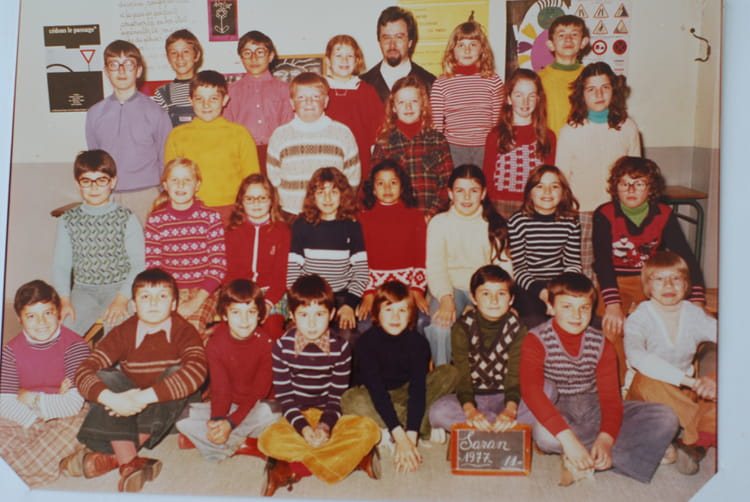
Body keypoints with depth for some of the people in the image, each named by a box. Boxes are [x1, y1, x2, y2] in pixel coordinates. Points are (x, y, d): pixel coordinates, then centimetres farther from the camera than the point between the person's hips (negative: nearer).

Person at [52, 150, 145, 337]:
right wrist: (64, 300, -10)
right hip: (83, 290, 3)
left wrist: (122, 299, -18)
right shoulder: (68, 221, 7)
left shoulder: (127, 219, -1)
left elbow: (138, 264, -6)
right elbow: (60, 264, 5)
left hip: (119, 288, -2)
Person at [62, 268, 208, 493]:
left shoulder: (184, 331, -14)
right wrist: (111, 399, -38)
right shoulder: (123, 333, -8)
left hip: (168, 409, -2)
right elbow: (83, 371, -17)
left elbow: (197, 370, -33)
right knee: (105, 377, -22)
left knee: (177, 372, -29)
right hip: (128, 410, 2)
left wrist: (144, 397, -40)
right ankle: (129, 462, -32)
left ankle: (113, 455, -26)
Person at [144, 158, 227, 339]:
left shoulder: (211, 217, -1)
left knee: (193, 324, -27)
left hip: (203, 291, -1)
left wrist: (196, 301, -15)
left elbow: (218, 266, -5)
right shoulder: (156, 220, 3)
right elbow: (152, 267, 1)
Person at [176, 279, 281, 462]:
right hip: (227, 406, 3)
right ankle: (242, 444, -15)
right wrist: (217, 420, -34)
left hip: (254, 407, -2)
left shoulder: (266, 344, -15)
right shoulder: (215, 344, -9)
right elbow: (220, 389, -13)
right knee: (183, 416, -20)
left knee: (272, 411, -36)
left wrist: (230, 423, -28)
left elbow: (259, 392, -16)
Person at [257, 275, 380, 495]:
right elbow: (284, 396, -8)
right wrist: (304, 428, -23)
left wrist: (325, 426, -23)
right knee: (269, 440, -31)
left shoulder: (341, 347, -8)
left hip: (328, 417, 1)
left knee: (369, 429, -26)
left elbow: (336, 396, -5)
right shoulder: (283, 346, -8)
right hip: (296, 418, 0)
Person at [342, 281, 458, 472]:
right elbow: (377, 390, -30)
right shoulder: (367, 342, -23)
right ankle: (428, 426, -23)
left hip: (406, 395, 1)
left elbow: (418, 388, -25)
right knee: (351, 401, -35)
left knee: (449, 373, -19)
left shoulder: (417, 342, -18)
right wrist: (400, 436, -37)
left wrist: (410, 437, -35)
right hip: (377, 399, -1)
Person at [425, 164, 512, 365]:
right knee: (440, 325, -33)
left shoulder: (494, 224, 9)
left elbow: (503, 266, 1)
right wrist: (445, 299, -26)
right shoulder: (439, 223, 2)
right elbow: (435, 267, -7)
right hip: (451, 288, -1)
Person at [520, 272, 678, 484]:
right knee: (544, 435, -40)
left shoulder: (601, 345, -1)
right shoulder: (536, 341, -13)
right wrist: (567, 437, -40)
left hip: (594, 410, 3)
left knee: (666, 418, -13)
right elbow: (530, 390, -28)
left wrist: (605, 438, -29)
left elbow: (610, 394, -8)